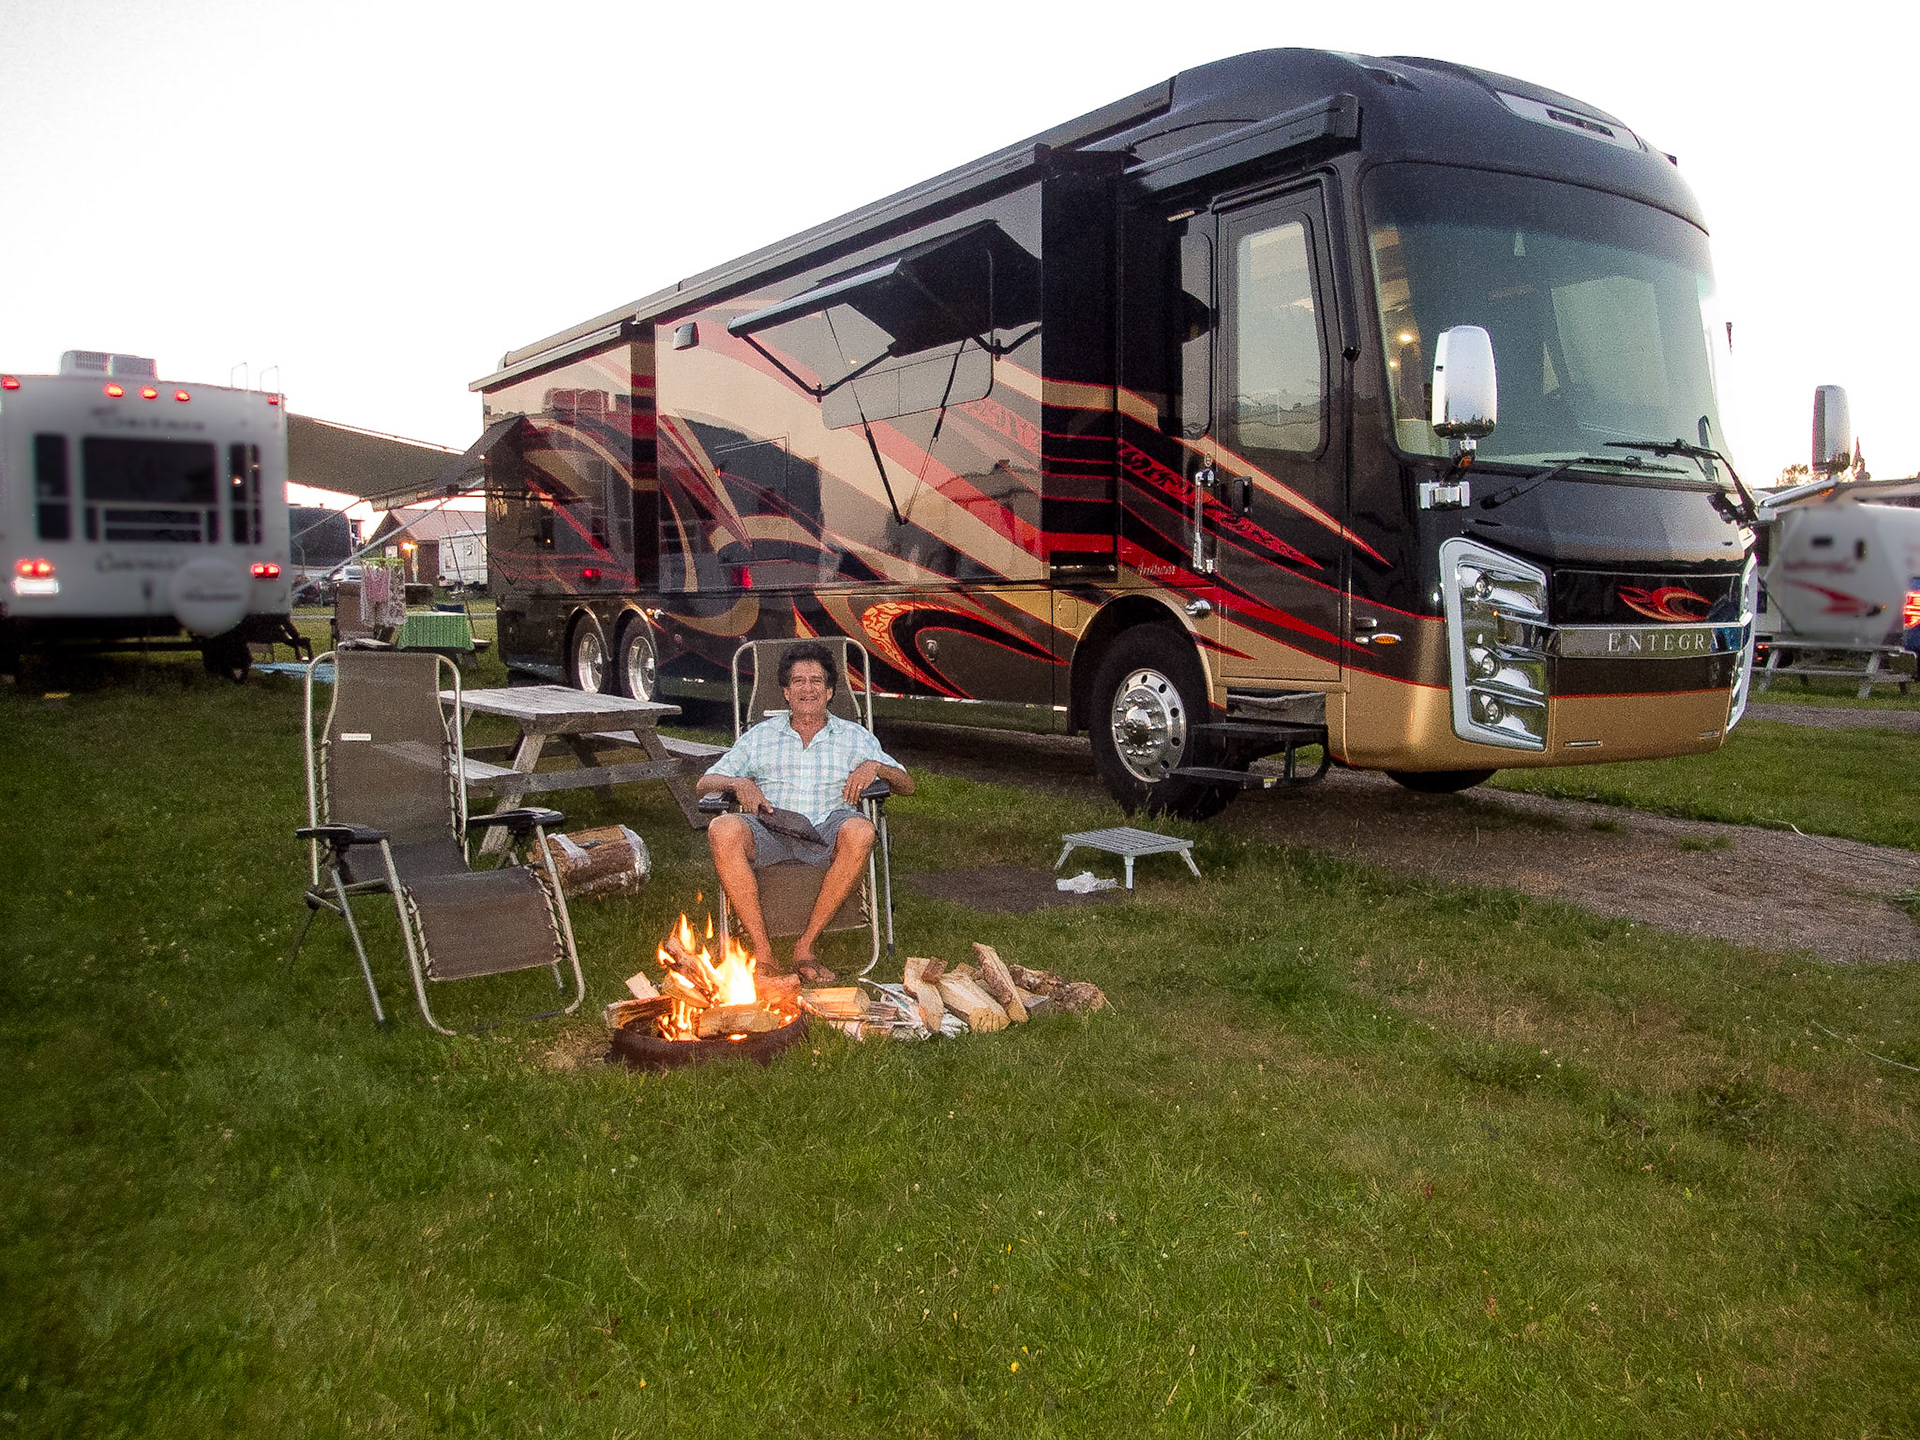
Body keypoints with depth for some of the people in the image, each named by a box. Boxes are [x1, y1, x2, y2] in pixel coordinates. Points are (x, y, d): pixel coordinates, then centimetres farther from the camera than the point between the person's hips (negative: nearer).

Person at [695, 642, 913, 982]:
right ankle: (762, 953, -29)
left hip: (828, 829, 0)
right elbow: (705, 783, 18)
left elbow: (907, 785, 17)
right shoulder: (760, 735, 24)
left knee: (860, 832, -36)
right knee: (722, 830, -33)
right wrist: (738, 782, -4)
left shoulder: (854, 736, 23)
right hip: (769, 828, 1)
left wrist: (875, 767, -4)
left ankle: (805, 946, -25)